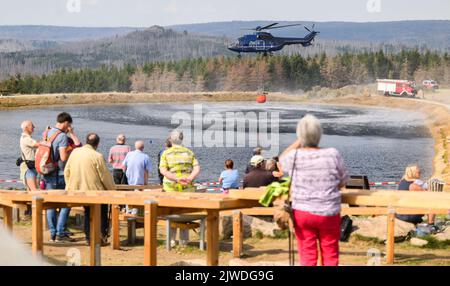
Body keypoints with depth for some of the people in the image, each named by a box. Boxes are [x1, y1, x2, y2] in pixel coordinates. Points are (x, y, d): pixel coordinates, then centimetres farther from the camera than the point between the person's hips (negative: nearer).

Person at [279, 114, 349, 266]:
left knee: (307, 254, 6)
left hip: (302, 212, 0)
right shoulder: (333, 155, -11)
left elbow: (282, 159, 16)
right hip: (329, 214, 0)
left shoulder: (294, 157, -9)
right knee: (330, 254, 10)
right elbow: (343, 181, 2)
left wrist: (299, 141, 10)